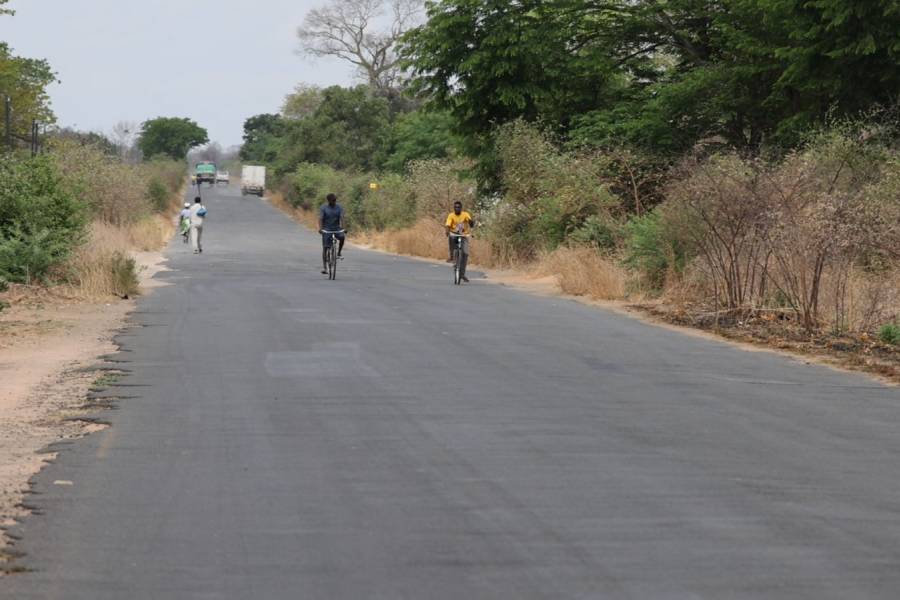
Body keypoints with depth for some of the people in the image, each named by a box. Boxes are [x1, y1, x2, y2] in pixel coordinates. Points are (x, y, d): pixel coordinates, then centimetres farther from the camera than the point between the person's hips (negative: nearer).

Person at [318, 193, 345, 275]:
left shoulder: (339, 208, 1)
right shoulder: (323, 208, -4)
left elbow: (341, 218, -11)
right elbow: (321, 218, -15)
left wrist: (342, 227, -29)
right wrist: (320, 228, -32)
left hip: (336, 228, 1)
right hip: (326, 229, -1)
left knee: (342, 237, -30)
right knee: (325, 248, -6)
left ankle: (339, 254, -10)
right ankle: (324, 267, -3)